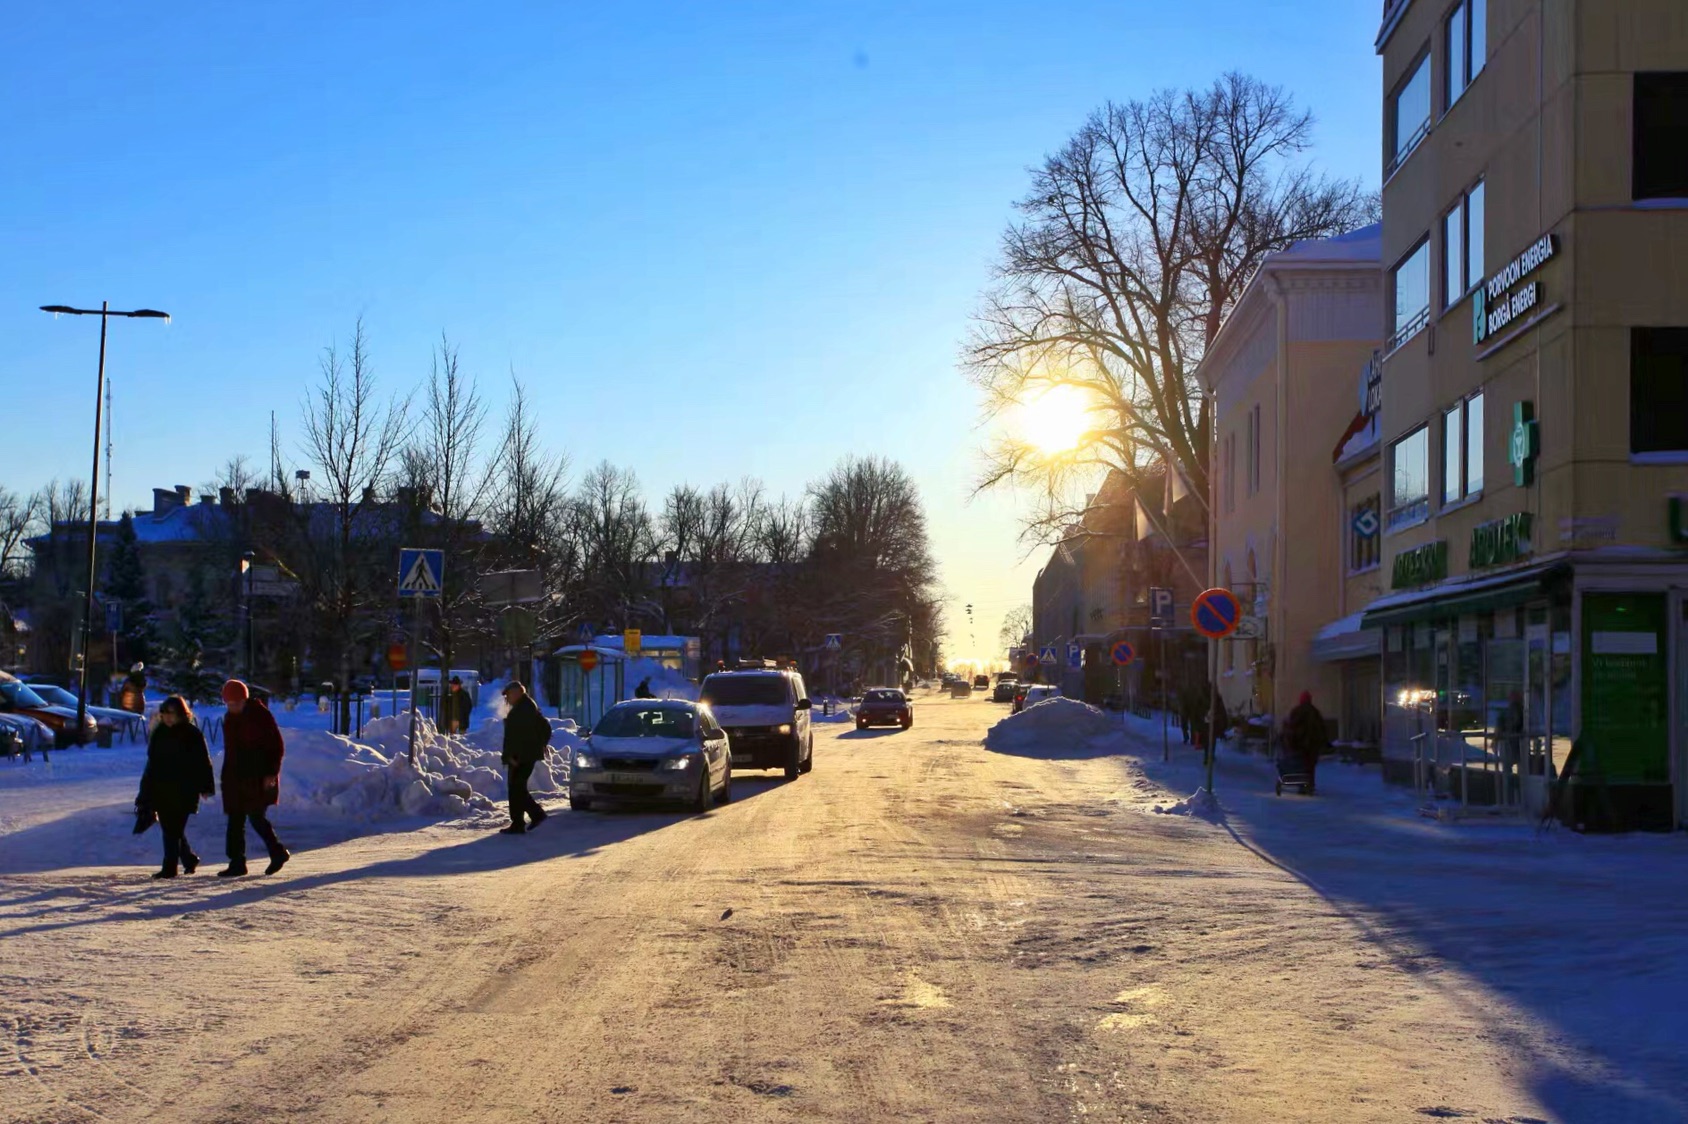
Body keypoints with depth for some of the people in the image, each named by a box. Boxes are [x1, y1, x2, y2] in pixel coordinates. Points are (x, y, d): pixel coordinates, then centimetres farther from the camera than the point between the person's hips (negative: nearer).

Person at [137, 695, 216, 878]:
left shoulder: (192, 733, -5)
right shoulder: (159, 733, 12)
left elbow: (203, 762, -5)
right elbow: (152, 763, 17)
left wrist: (206, 786, -11)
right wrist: (146, 792, 16)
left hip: (183, 792, -6)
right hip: (161, 790, 6)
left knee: (174, 829, -8)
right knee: (169, 829, 9)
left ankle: (170, 867, -4)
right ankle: (189, 859, 27)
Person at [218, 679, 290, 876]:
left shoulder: (260, 715, -10)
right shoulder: (231, 718, 12)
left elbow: (277, 746, -10)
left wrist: (271, 773, -15)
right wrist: (227, 777, 16)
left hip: (258, 778, -7)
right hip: (236, 777, 7)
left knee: (256, 816, -7)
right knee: (235, 820, 4)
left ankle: (278, 852, 9)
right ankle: (236, 862, 8)